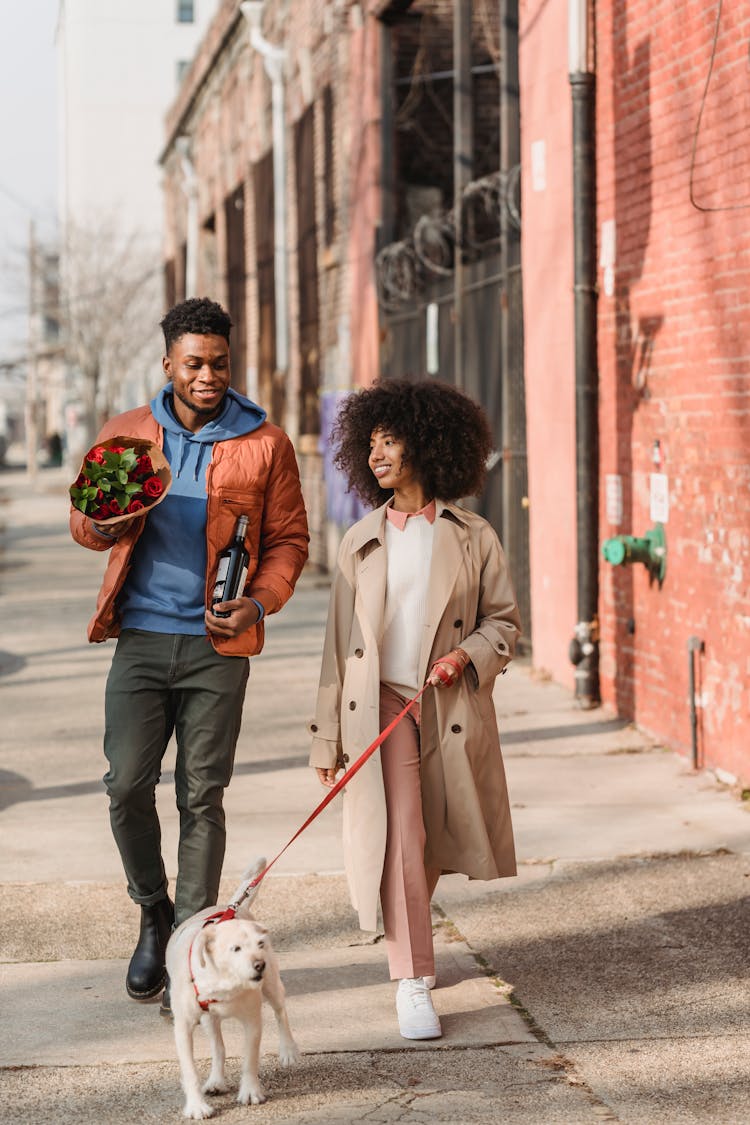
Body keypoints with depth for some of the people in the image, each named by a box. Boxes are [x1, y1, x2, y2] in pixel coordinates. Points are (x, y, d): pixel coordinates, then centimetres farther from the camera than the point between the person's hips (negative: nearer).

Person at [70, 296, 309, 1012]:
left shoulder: (265, 444, 3)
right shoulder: (124, 434, 8)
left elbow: (289, 539, 7)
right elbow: (83, 523, 15)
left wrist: (259, 603, -11)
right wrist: (106, 521, -10)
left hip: (217, 644, -1)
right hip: (141, 637, 2)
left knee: (202, 796, 1)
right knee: (127, 784, -4)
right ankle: (153, 915, 21)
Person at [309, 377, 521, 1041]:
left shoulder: (472, 538, 3)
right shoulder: (361, 542, 6)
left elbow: (504, 620, 8)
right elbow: (339, 642, 7)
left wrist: (468, 655, -14)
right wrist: (328, 736, 5)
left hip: (451, 708, 0)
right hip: (380, 705, 0)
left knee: (434, 840, 11)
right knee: (400, 837, -13)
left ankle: (409, 937, 40)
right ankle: (413, 983, -11)